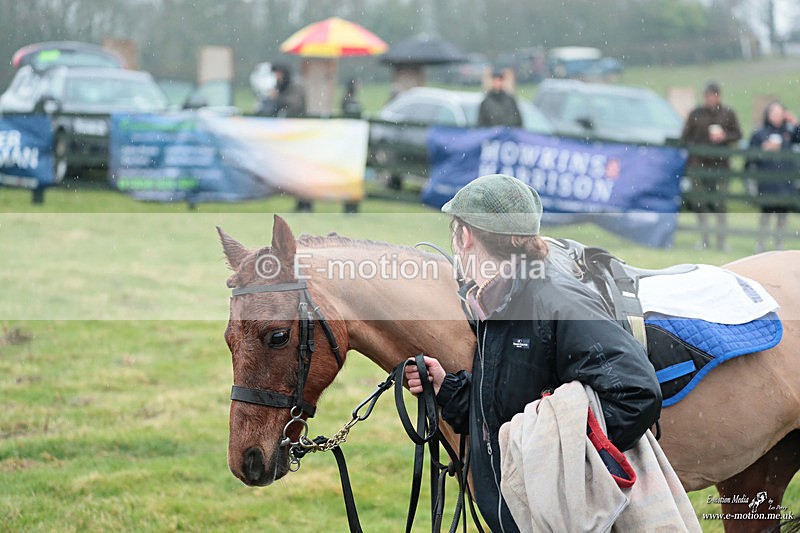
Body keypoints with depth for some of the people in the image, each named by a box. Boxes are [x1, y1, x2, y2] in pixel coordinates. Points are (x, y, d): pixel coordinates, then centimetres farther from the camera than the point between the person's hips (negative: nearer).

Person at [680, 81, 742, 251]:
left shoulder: (728, 114, 5)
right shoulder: (696, 114, 6)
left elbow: (738, 135, 7)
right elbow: (685, 137, 9)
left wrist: (725, 136, -11)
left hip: (720, 164, -1)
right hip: (698, 164, 1)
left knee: (720, 204, -3)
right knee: (699, 204, 2)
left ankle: (721, 240, 5)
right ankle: (704, 239, 12)